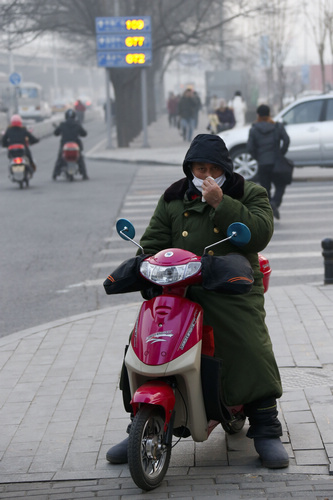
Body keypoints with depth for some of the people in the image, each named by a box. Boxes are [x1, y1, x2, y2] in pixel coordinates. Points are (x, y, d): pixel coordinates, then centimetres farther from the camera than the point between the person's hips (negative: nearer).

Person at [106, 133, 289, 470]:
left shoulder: (249, 194, 5)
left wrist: (220, 203, -18)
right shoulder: (173, 199, 13)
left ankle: (266, 432, -6)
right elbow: (153, 243, 13)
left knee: (253, 353, -20)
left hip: (232, 291, -3)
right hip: (179, 291, 3)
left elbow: (259, 235, -13)